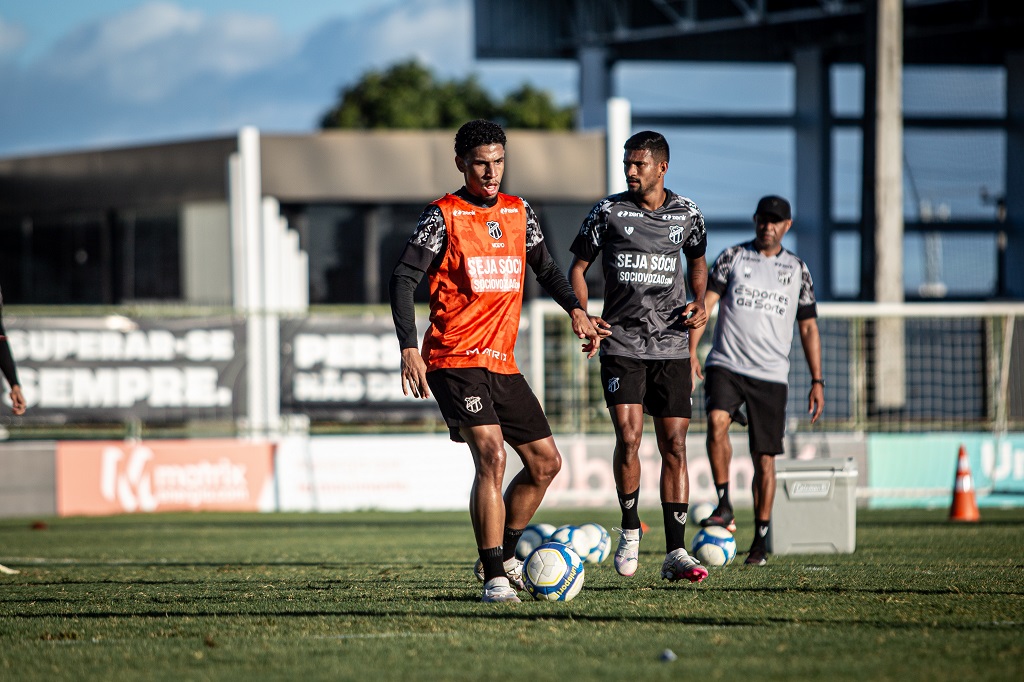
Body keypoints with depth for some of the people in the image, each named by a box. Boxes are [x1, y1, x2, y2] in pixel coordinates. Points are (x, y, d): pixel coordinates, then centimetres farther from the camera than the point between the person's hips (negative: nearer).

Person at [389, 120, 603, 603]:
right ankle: (494, 577, -21)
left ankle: (504, 554, 25)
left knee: (545, 461, 8)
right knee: (492, 455, -22)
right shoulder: (444, 215, -5)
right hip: (454, 360, -7)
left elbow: (544, 267, 27)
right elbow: (403, 278, -10)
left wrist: (575, 310, 10)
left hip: (502, 363, 7)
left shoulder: (519, 213, 13)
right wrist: (409, 349, -20)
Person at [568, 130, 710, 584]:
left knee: (674, 446, -1)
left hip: (672, 346, 2)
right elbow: (578, 267, 6)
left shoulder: (687, 214, 5)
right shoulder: (609, 212, -1)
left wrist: (700, 304, 2)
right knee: (628, 437, -14)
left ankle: (675, 554, 1)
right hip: (622, 344, -2)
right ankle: (630, 529, 9)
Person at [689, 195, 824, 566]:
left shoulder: (797, 270, 11)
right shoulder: (733, 257, 6)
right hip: (726, 365, -1)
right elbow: (705, 303, -2)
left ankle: (761, 540, 9)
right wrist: (690, 352, -15)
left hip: (771, 375, 1)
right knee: (717, 421, -30)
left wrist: (817, 381, 8)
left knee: (764, 458, 0)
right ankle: (724, 505, -22)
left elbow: (808, 328, 15)